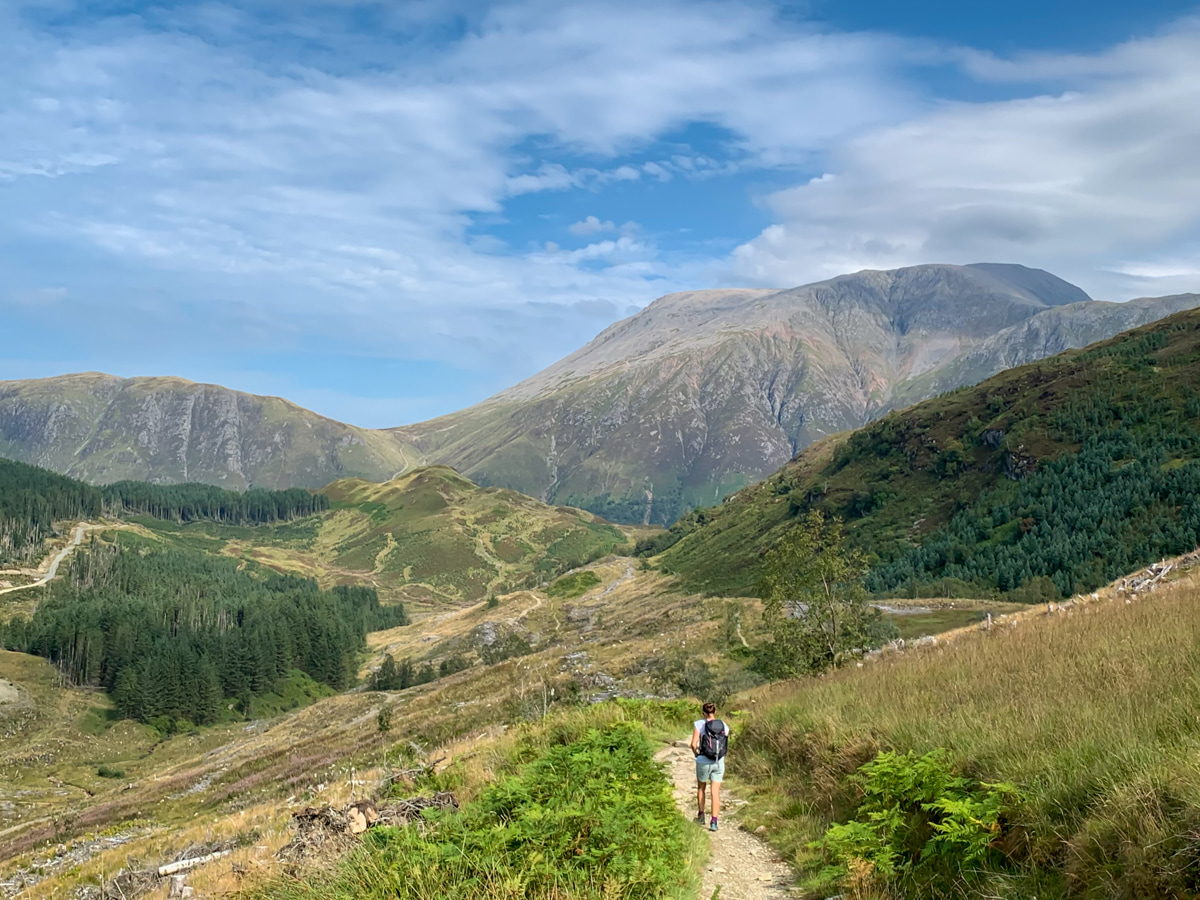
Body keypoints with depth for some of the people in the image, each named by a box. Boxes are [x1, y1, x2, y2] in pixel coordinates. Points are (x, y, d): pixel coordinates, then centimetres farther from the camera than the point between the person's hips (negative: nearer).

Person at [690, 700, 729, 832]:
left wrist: (696, 754, 6)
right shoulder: (724, 726, 1)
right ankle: (714, 822, -2)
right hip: (719, 762, 2)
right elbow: (725, 746, 3)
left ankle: (701, 815, 33)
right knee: (716, 792, 4)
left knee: (701, 788, 21)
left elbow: (693, 744, -12)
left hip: (704, 762, -2)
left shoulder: (700, 724, -8)